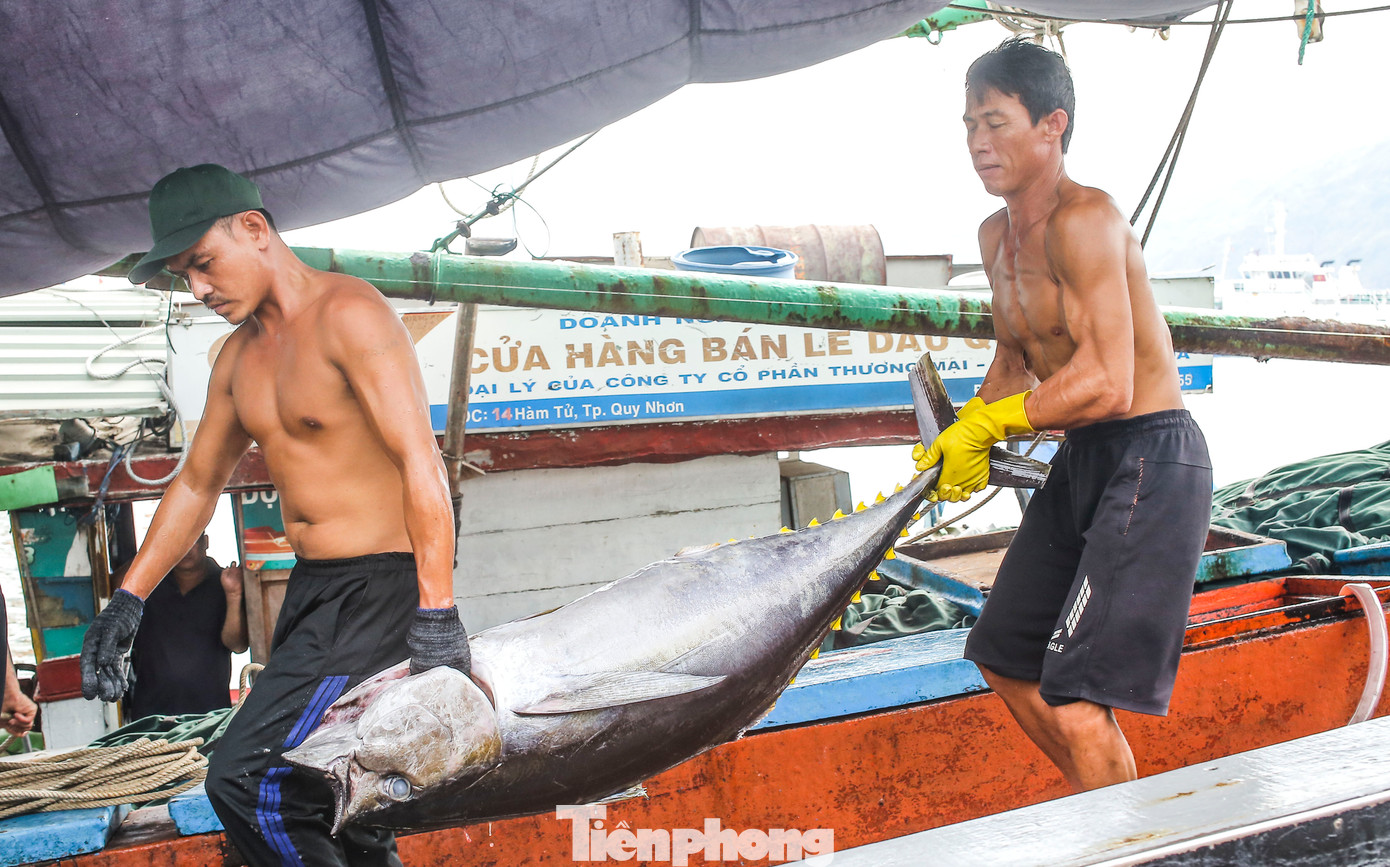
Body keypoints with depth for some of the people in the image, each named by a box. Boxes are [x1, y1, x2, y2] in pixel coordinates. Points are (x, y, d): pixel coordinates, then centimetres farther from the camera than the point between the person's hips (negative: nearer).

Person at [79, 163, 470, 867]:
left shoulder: (347, 313, -12)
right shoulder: (240, 356, 15)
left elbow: (420, 461, -21)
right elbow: (197, 483, 26)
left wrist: (436, 615, -27)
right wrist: (127, 600, 21)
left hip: (381, 585, -9)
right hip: (310, 589, 9)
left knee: (245, 779, -17)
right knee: (317, 791, 11)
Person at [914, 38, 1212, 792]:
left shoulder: (1084, 221, -20)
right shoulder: (996, 236, 10)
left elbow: (1106, 384, -27)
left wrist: (988, 424, -16)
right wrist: (965, 434, 5)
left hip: (1151, 458, -10)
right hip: (1081, 458, 10)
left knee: (1075, 700, -14)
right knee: (1006, 659, 19)